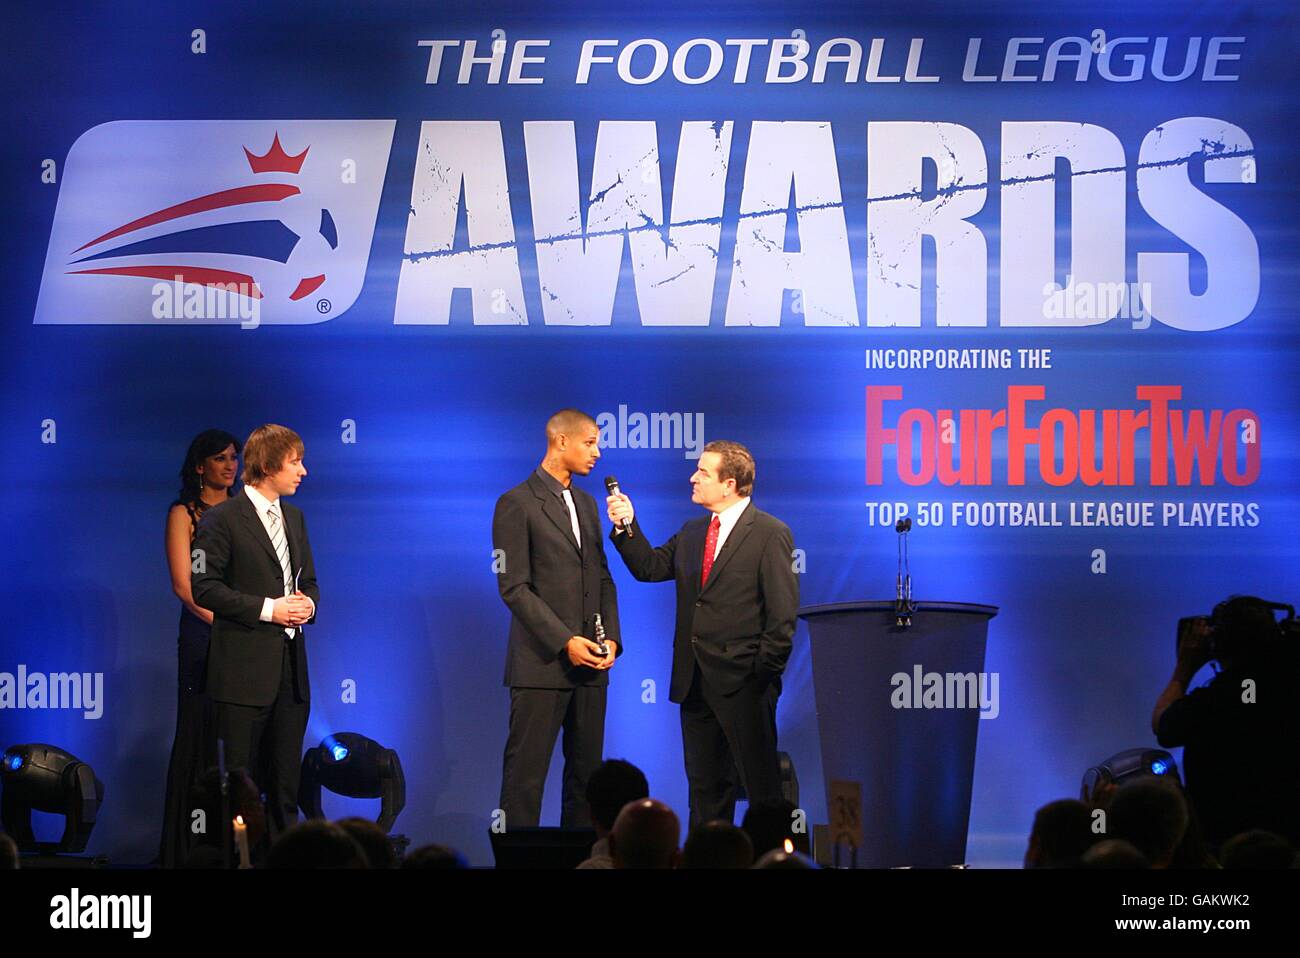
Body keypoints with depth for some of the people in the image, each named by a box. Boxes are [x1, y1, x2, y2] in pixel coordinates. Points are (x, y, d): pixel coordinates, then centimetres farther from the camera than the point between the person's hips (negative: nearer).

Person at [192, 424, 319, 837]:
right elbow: (204, 587, -12)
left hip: (291, 664, 7)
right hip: (246, 669, -7)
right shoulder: (222, 519, -7)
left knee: (285, 778, 9)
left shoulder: (293, 517, 15)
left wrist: (307, 603, 0)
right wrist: (268, 609, -16)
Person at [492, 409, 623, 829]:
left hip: (590, 664, 7)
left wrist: (611, 637, 2)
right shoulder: (517, 504, -6)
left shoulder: (586, 503, 17)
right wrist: (565, 642, -16)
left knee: (586, 770, 7)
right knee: (525, 776, -5)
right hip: (542, 663, -7)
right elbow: (514, 587, -11)